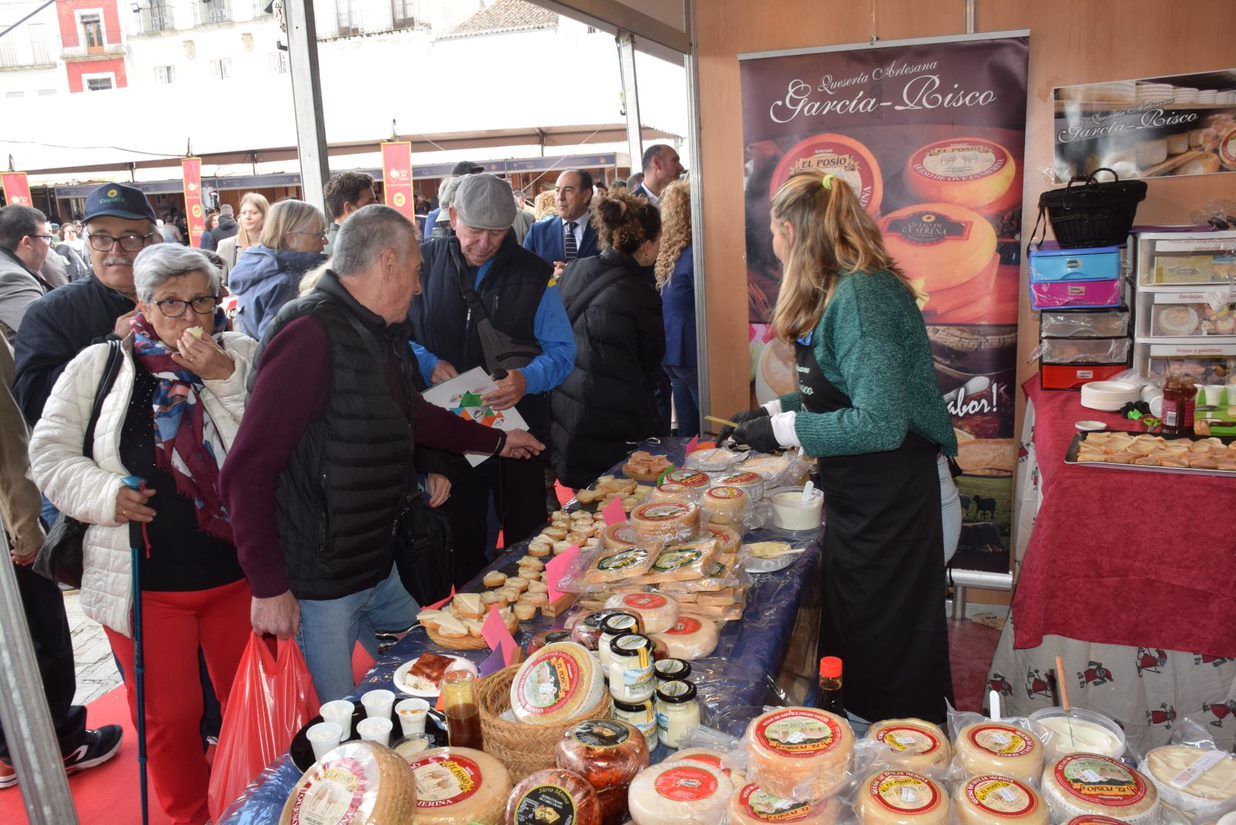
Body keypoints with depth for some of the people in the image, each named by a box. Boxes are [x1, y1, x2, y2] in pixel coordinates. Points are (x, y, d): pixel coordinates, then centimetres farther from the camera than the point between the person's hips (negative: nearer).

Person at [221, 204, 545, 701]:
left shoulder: (381, 335, 7)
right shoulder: (311, 334, -22)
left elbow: (411, 414, 26)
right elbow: (249, 471, -23)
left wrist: (496, 441, 32)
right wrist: (269, 587, -20)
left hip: (379, 567, 9)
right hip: (319, 587, -8)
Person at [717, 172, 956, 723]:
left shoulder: (858, 296, -22)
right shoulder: (842, 291, 9)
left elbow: (880, 423, -28)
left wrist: (784, 429, -20)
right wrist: (774, 410, 13)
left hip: (888, 504, -10)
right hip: (860, 498, 10)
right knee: (851, 637, 21)